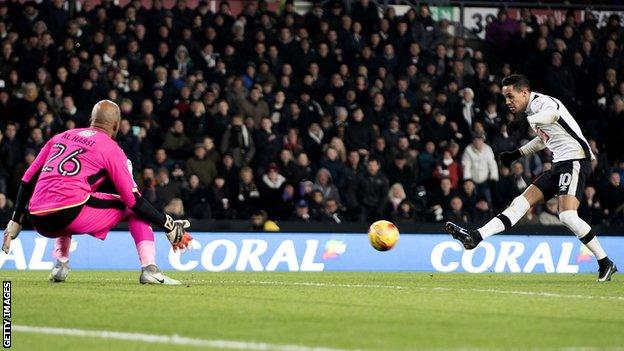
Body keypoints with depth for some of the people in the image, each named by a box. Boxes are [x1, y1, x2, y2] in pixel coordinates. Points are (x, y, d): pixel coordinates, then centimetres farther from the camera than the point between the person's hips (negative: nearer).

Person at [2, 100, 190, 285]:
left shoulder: (60, 137, 22)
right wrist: (168, 226, 8)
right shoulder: (111, 148, 6)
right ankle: (150, 269, -2)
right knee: (134, 207, 12)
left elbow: (28, 179, 20)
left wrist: (16, 221, 26)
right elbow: (133, 199, 0)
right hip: (71, 216, -5)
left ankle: (60, 265, 22)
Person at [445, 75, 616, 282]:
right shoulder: (532, 108, 18)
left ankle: (605, 263, -12)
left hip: (575, 161, -10)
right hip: (559, 164, 10)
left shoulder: (541, 102, -11)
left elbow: (554, 114, -37)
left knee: (567, 216, -22)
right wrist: (517, 154, 34)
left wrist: (528, 120, -53)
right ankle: (476, 237, -3)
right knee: (522, 202, 2)